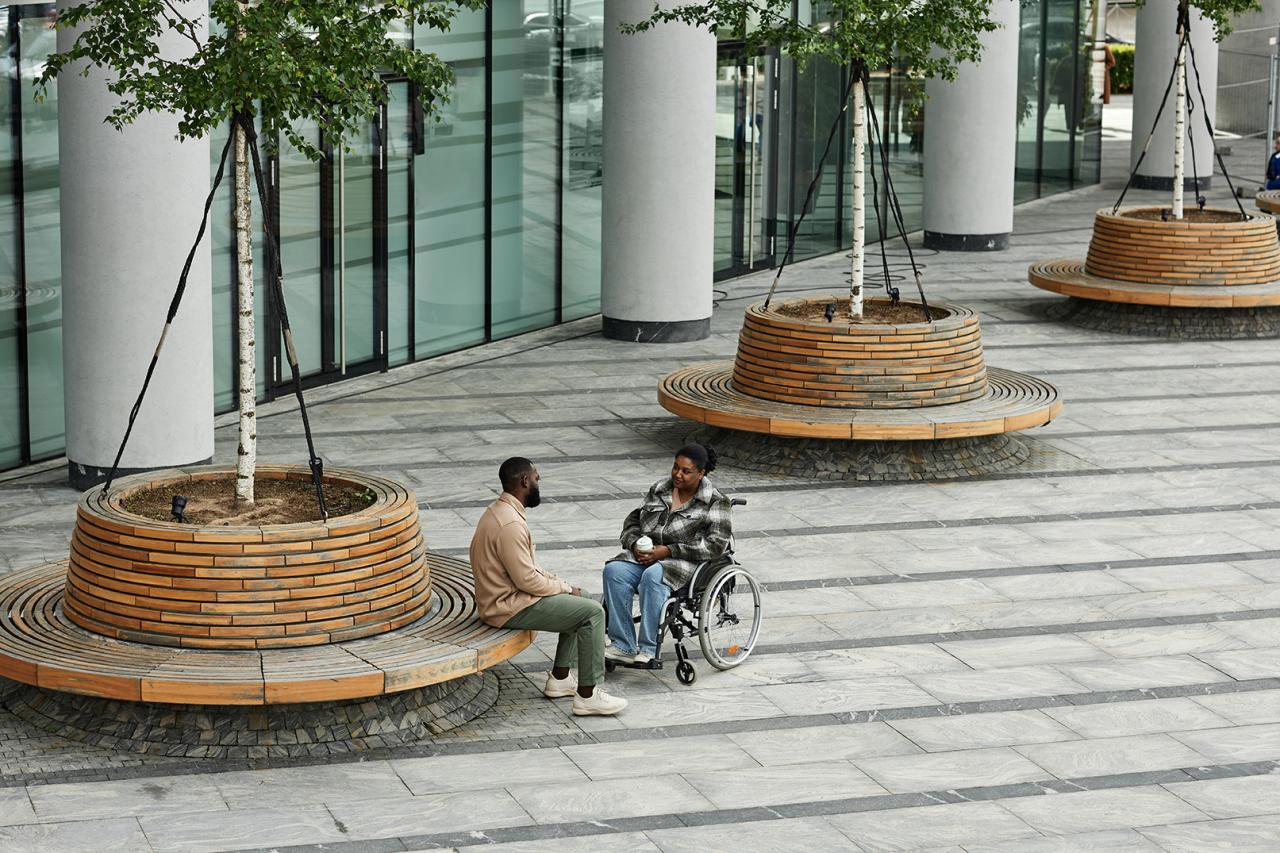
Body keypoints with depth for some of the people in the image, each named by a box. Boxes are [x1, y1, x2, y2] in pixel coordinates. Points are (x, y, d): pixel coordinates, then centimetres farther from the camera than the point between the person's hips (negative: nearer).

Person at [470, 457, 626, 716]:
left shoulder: (499, 511, 9)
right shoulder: (510, 524, -25)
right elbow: (527, 580, -24)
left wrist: (556, 581, 7)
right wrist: (564, 588, -9)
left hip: (505, 595, 11)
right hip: (509, 607, -11)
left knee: (580, 602, 20)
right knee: (592, 612, -12)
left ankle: (559, 678, 21)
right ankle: (587, 696, -8)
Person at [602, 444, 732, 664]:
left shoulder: (715, 503, -2)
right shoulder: (659, 490, 14)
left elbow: (716, 544, -12)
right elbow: (633, 520, 21)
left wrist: (667, 551, -17)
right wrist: (635, 544, -4)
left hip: (685, 563, -5)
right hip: (646, 554, 5)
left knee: (653, 576, -37)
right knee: (614, 570, -25)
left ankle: (648, 649, -32)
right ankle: (622, 646, -26)